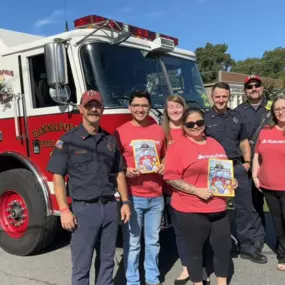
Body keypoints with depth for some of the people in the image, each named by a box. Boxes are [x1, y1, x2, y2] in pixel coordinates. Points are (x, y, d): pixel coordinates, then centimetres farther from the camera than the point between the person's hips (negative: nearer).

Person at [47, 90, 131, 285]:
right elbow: (58, 177, -7)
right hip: (84, 209, -4)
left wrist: (125, 202, 6)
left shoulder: (110, 140, 8)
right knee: (82, 265, 5)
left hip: (110, 207, 4)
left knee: (107, 260, 16)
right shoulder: (68, 140, -5)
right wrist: (64, 210, -13)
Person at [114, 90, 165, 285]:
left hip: (156, 196, 4)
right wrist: (125, 171, -20)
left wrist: (164, 166, -1)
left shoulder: (159, 130, 8)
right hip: (133, 197, -3)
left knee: (153, 241, 15)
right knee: (132, 242, 5)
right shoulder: (121, 132, -4)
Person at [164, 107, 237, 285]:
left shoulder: (215, 144, 11)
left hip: (218, 208, 6)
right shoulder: (177, 148, -9)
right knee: (195, 249, 8)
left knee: (224, 247, 13)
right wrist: (196, 190, -20)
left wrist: (232, 181, 3)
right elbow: (171, 178, -14)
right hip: (190, 210, -6)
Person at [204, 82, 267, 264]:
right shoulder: (205, 118, -3)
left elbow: (244, 141, 15)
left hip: (238, 167, 4)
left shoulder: (236, 117, 10)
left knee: (245, 208, 9)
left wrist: (247, 162, 3)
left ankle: (247, 247, 23)